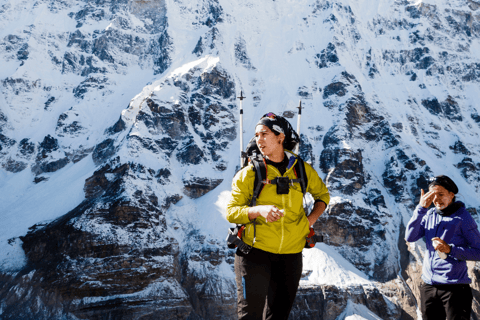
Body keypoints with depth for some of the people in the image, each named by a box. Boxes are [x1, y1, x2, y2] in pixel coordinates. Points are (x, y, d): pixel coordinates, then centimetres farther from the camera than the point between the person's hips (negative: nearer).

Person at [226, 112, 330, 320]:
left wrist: (310, 220, 4)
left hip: (291, 255, 3)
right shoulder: (248, 174, -3)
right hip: (255, 252, -3)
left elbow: (323, 195, 21)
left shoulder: (302, 170, 4)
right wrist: (258, 211, -23)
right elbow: (231, 211, -5)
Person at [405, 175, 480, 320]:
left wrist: (450, 249, -20)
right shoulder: (429, 215, 8)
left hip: (454, 287, -5)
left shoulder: (462, 217, -6)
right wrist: (421, 208, -11)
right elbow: (410, 237, -5)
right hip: (428, 286, 5)